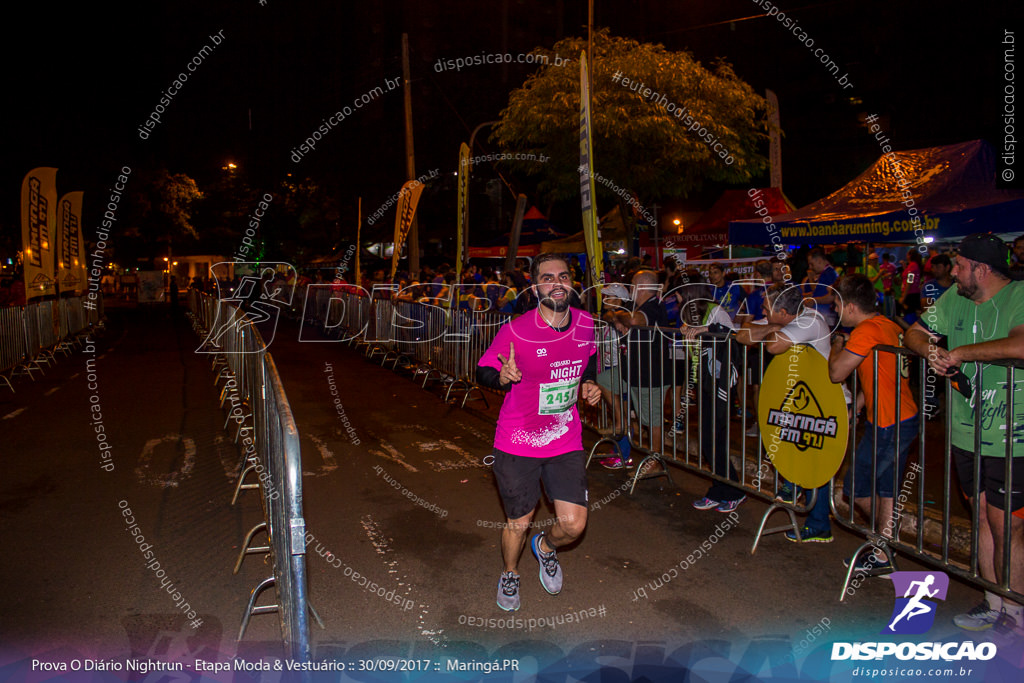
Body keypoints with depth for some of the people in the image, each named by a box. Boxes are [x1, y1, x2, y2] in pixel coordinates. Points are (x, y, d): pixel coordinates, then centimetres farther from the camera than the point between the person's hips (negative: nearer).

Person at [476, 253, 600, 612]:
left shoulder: (585, 324, -4)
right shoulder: (515, 331, -17)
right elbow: (482, 370, -7)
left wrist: (588, 384, -2)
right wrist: (502, 376, -29)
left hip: (566, 441, 3)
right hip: (518, 443, -3)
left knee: (573, 524, -1)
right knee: (518, 523, 11)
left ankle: (546, 547, 37)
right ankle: (510, 574, 44)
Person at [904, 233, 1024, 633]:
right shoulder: (955, 298, 6)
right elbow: (914, 333, 13)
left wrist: (962, 352, -23)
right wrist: (932, 351, -9)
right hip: (967, 432, 6)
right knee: (983, 517, 15)